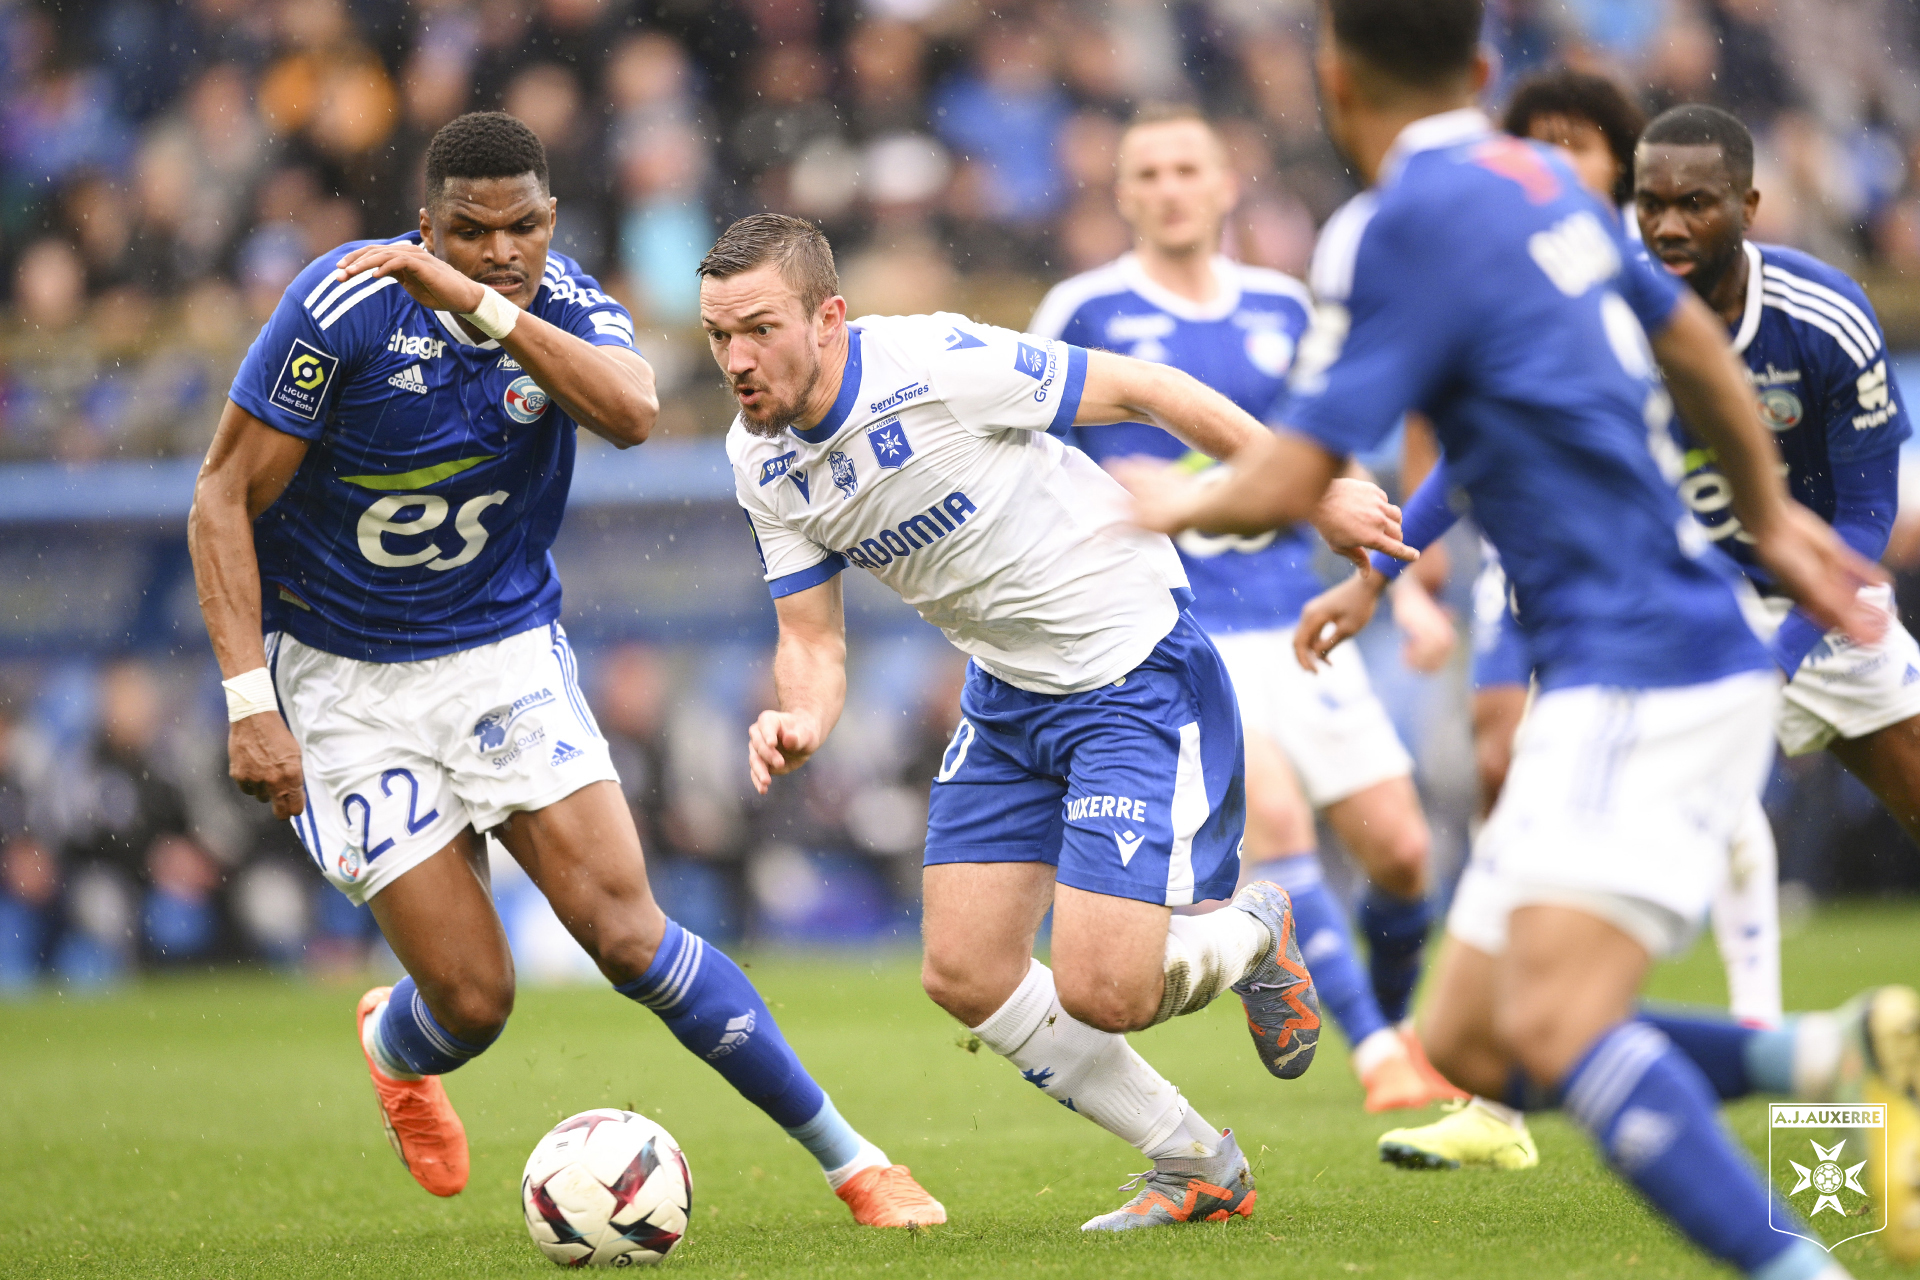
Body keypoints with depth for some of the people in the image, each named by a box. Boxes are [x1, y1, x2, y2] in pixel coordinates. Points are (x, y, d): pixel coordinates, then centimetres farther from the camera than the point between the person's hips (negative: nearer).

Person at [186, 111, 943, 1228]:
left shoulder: (562, 304, -9)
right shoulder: (346, 307, -19)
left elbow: (633, 412, -31)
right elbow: (225, 498, -12)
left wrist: (480, 301, -35)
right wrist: (250, 699, -19)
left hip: (508, 652, 2)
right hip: (347, 678, -2)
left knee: (629, 934, -12)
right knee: (475, 998, -6)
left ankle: (850, 1158, -1)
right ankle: (394, 1046, 32)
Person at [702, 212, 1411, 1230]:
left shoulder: (938, 364, -26)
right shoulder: (759, 460, -5)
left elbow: (1147, 392, -16)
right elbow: (812, 640, 3)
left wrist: (1319, 496, -10)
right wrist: (797, 724, -22)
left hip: (1136, 672, -7)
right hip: (1006, 695, 7)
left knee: (1098, 993, -16)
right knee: (965, 976, -1)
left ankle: (1253, 935, 19)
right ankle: (1198, 1169, 17)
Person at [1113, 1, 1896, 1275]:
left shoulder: (1404, 224, -13)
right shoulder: (1540, 179, 13)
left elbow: (1285, 484, -12)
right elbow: (1688, 334, 29)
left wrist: (1178, 502, 11)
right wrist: (1769, 513, 45)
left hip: (1646, 673, -9)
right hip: (1609, 678, 9)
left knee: (1553, 1023, -26)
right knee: (1467, 1043, 8)